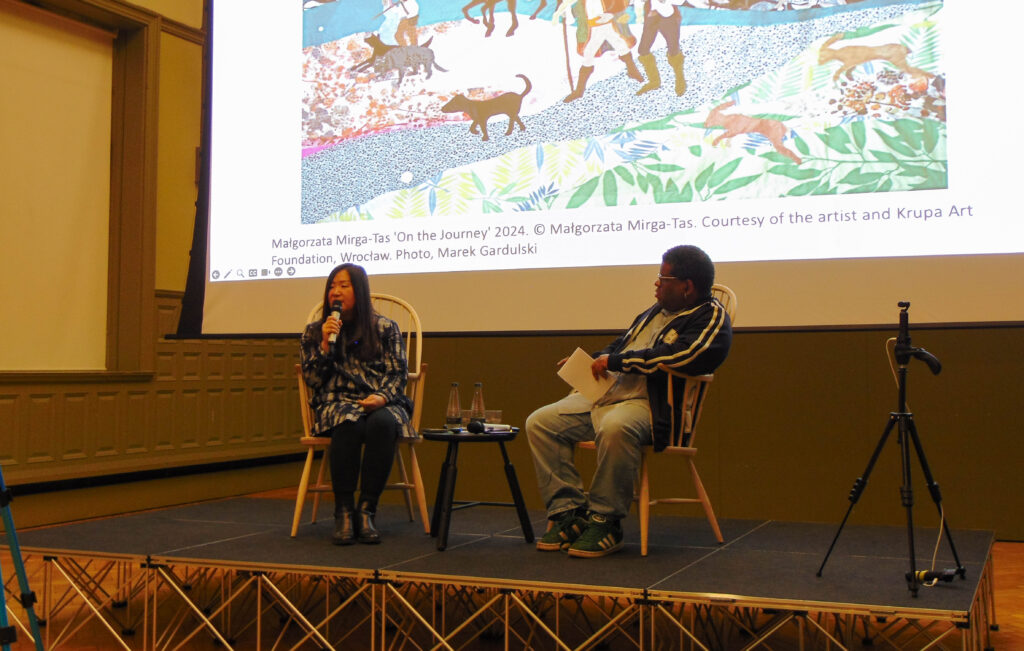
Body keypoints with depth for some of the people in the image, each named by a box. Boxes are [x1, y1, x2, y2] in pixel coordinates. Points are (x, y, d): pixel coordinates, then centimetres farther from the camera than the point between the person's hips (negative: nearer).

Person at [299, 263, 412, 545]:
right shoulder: (314, 331, 16)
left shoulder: (385, 328, 12)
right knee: (349, 425, -38)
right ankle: (343, 512, -30)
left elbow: (398, 374, 6)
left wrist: (382, 397, -14)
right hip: (336, 403, 0)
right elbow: (313, 379, 10)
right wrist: (325, 344, -3)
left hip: (382, 403, 0)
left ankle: (366, 511, -31)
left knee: (382, 424, -38)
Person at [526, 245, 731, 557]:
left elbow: (677, 357, -21)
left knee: (615, 428, -41)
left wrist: (615, 362, -13)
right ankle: (568, 514, -10)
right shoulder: (656, 311, 23)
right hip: (604, 392, 9)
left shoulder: (711, 318, -4)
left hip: (648, 405, -9)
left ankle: (605, 523, -24)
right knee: (540, 423, -7)